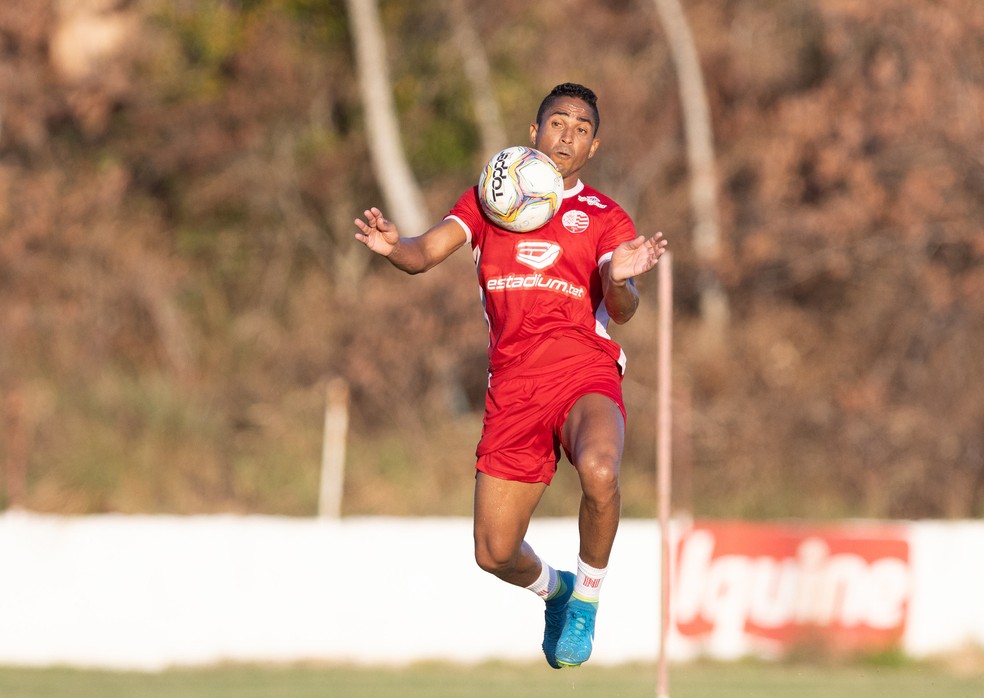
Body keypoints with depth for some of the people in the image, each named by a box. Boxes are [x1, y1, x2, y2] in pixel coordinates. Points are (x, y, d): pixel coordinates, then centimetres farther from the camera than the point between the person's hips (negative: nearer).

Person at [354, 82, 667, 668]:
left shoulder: (607, 218, 9)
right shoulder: (488, 199, 15)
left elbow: (622, 310, -5)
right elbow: (426, 253, 2)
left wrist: (620, 280, -29)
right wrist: (392, 246, -22)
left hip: (584, 374, -2)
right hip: (512, 387, 2)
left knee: (599, 471, -36)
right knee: (495, 553, 2)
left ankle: (586, 598, -10)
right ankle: (553, 588, 39)